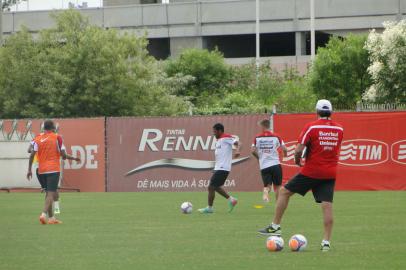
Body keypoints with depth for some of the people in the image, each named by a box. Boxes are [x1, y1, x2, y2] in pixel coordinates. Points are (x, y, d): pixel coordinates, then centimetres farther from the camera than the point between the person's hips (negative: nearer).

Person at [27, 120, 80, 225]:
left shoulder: (37, 139, 6)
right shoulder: (57, 137, -3)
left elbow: (32, 154, -1)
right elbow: (63, 155, -6)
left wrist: (29, 169, 3)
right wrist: (74, 158, 11)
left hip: (41, 170, 5)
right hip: (53, 169, -5)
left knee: (49, 193, 17)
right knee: (51, 193, -8)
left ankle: (51, 217, 20)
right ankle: (44, 214, -27)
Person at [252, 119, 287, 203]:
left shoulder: (257, 138, 1)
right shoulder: (276, 137, 0)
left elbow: (253, 150, -2)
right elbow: (284, 149, -4)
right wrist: (285, 154, 19)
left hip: (264, 166, 1)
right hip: (275, 164, 0)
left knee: (267, 185, 6)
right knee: (277, 186, 11)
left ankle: (266, 191, -27)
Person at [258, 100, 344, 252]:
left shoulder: (311, 127, -10)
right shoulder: (339, 129, 4)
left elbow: (299, 149, -14)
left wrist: (297, 161, 3)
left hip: (311, 171, -4)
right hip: (330, 173, 4)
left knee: (284, 192, 11)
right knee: (327, 205, 0)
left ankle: (275, 226, 12)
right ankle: (326, 242, -5)